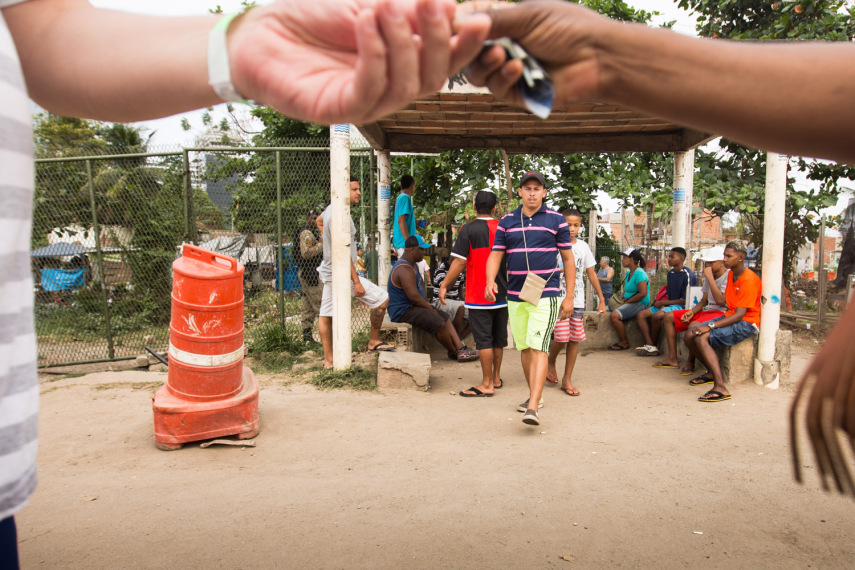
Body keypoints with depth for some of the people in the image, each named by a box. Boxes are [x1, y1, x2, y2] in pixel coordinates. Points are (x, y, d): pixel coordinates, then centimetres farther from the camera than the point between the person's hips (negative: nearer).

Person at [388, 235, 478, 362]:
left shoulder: (413, 265, 13)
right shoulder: (405, 269, -23)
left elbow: (421, 283, 28)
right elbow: (414, 296, -27)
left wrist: (426, 303, 14)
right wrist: (431, 309, -13)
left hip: (411, 307, 11)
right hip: (402, 312, -11)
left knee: (445, 318, 9)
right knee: (439, 323, -22)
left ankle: (461, 348, 3)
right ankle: (454, 353, -2)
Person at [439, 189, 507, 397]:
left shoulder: (469, 229, -10)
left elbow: (460, 262, -15)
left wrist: (444, 285, -6)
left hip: (478, 295, -5)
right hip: (501, 294, 6)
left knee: (483, 340, -2)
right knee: (498, 338, 15)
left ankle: (487, 384, 2)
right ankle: (496, 378, 28)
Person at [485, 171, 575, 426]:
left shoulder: (556, 220, 2)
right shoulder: (507, 221, 9)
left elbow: (568, 259, 5)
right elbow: (495, 255, 5)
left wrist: (569, 296, 0)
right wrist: (490, 281, -15)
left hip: (546, 295, -4)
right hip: (516, 296, 4)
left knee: (538, 348, -14)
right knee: (524, 348, 12)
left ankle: (532, 408, -18)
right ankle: (536, 395, 31)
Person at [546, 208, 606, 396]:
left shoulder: (583, 247, 10)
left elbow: (591, 274, 14)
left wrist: (601, 299, 13)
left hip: (578, 300, 4)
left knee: (575, 339, 3)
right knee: (561, 337, -12)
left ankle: (567, 379, 15)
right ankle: (551, 363, 20)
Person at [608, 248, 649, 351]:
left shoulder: (639, 273, -15)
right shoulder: (628, 273, 14)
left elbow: (643, 293, -23)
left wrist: (627, 301, -15)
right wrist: (623, 299, 6)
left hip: (640, 304, -10)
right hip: (630, 303, 10)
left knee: (614, 316, -26)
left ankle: (624, 342, -10)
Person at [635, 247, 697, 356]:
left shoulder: (688, 275, -14)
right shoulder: (670, 273, 12)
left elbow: (685, 300, -16)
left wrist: (663, 303, -13)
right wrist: (662, 305, -6)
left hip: (681, 306, -9)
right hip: (669, 304, 9)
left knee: (656, 316, -33)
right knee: (641, 315, -7)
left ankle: (654, 346, -13)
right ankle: (649, 345, -20)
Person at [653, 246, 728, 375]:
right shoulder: (709, 277, 14)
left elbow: (720, 300, -27)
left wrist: (709, 277, -22)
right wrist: (692, 312, -1)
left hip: (721, 312, -10)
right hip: (705, 310, 10)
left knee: (693, 326, -38)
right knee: (669, 317, 5)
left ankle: (690, 363, -18)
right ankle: (672, 358, 2)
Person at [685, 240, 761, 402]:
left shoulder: (749, 280, -18)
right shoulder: (731, 274, 11)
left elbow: (739, 315, -24)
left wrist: (710, 326, -29)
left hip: (746, 323, -9)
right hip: (730, 316, 9)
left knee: (702, 338, -29)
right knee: (690, 336, -4)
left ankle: (720, 387, -33)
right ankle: (712, 372, 16)